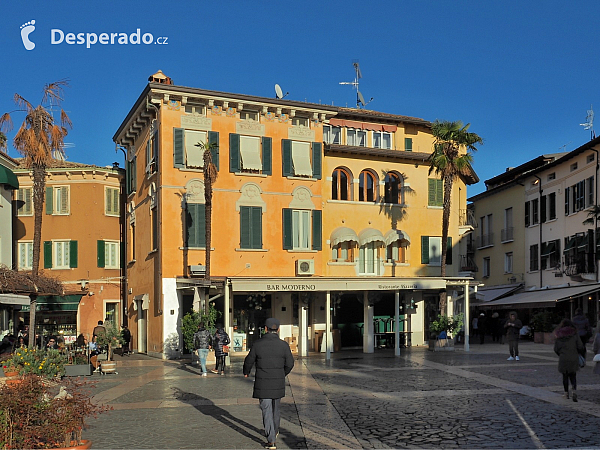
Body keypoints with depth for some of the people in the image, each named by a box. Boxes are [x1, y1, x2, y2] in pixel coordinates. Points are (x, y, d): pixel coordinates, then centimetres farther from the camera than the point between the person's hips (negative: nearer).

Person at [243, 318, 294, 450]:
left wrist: (246, 372, 24)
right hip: (278, 383, 2)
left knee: (267, 411, 2)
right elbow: (290, 363, 1)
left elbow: (249, 361, 3)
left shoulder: (258, 344, -10)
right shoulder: (284, 345, -8)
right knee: (275, 407, 23)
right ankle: (274, 431, 42)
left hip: (262, 384, -2)